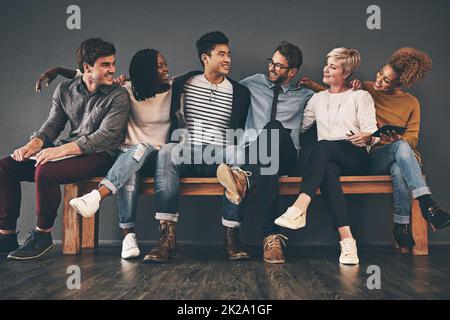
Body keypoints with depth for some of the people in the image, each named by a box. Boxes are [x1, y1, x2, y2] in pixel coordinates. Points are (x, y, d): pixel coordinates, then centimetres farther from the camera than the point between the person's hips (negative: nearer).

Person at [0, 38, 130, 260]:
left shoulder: (118, 96, -6)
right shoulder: (65, 90, 10)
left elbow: (104, 137, -16)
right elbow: (52, 124, 12)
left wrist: (62, 149, -26)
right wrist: (32, 145, -10)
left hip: (98, 156, -6)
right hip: (66, 150, 6)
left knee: (45, 171, -32)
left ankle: (43, 236, -10)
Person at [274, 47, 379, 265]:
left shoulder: (361, 96, 11)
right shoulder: (317, 99, 23)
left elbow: (373, 133, 1)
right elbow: (299, 127, 20)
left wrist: (366, 138, -22)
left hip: (356, 159, -2)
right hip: (328, 161, 2)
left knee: (323, 145, -35)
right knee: (328, 171, -36)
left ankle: (299, 209, -49)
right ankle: (347, 240, -46)